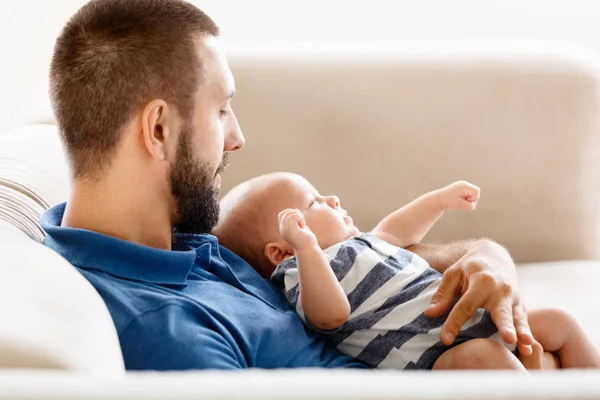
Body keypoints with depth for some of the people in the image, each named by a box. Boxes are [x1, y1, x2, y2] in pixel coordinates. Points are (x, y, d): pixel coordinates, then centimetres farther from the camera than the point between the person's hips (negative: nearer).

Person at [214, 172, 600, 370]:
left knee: (558, 321, 9)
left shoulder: (352, 244, 23)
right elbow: (331, 315, -28)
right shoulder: (301, 273, -8)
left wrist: (441, 199, 44)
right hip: (435, 353, -11)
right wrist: (307, 250, -37)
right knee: (482, 354, -39)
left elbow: (396, 231, 43)